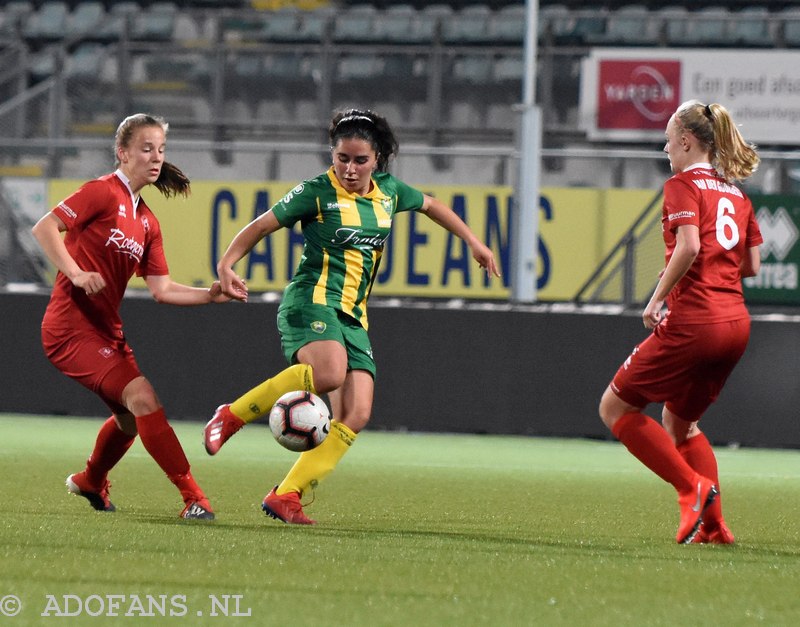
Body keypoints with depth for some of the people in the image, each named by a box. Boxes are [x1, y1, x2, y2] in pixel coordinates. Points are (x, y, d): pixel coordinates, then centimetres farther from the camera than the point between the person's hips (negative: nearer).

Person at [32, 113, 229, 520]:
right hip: (72, 329, -10)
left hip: (106, 331, 10)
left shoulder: (147, 222, 13)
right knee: (142, 398, -21)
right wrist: (75, 273, -25)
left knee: (132, 417, 23)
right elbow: (44, 228, -16)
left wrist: (211, 295, -4)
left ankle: (90, 482, 49)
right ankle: (192, 498, -21)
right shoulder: (104, 193, -10)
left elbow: (161, 289, 9)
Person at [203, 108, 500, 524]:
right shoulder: (316, 192, -3)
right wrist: (226, 264, -14)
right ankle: (233, 416, -21)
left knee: (355, 416, -10)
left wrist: (473, 241, 32)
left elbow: (430, 205, 32)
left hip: (353, 318, 7)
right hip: (311, 301, -7)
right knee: (329, 373, -37)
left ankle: (285, 497, -9)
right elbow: (261, 226, 0)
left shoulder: (388, 191, 13)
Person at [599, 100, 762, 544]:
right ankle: (712, 524, 11)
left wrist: (657, 298, -12)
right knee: (679, 421, 23)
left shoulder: (683, 186, -6)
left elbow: (689, 246, -21)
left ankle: (694, 487, -6)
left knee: (615, 407, 5)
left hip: (693, 320, -8)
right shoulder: (736, 194, 17)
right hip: (736, 321, 8)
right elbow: (751, 265, 16)